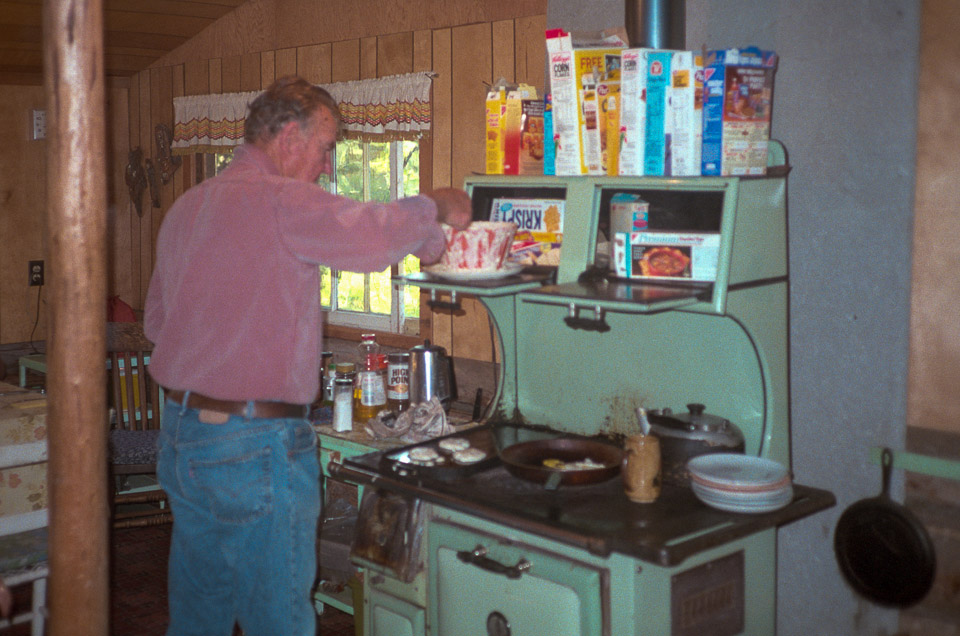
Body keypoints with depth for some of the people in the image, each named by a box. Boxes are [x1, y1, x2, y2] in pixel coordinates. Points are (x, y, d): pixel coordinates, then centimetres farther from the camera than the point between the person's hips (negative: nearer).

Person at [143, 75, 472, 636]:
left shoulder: (185, 208, 13)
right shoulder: (280, 201, -15)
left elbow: (156, 321, 20)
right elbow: (375, 234, -24)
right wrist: (436, 206, -5)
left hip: (180, 437, 9)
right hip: (255, 448, -9)